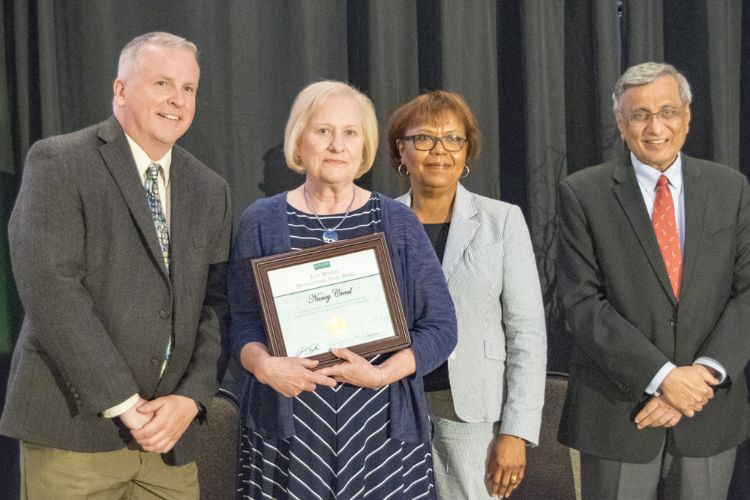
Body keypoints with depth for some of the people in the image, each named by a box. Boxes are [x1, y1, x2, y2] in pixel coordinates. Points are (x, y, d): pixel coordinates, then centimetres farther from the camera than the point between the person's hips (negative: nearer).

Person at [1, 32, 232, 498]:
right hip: (74, 426, -4)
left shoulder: (210, 189, 10)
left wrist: (190, 398, -8)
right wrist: (123, 404, -16)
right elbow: (50, 288, -14)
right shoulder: (58, 162, -6)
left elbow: (215, 306, 7)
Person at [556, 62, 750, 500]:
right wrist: (663, 376, -17)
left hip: (712, 412, 2)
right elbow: (582, 302, -11)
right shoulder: (584, 194, -5)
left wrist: (706, 373, -15)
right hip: (617, 411, -2)